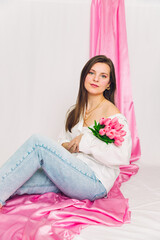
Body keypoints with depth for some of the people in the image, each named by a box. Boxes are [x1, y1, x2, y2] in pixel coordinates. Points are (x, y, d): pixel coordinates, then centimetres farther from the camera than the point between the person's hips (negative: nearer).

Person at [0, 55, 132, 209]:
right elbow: (62, 142, 17)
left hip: (95, 183, -7)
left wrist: (87, 142, -14)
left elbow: (123, 157, -17)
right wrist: (68, 146, -8)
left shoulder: (112, 113, -6)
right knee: (14, 183, -15)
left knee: (37, 142, -22)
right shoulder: (76, 111, 17)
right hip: (71, 175, 7)